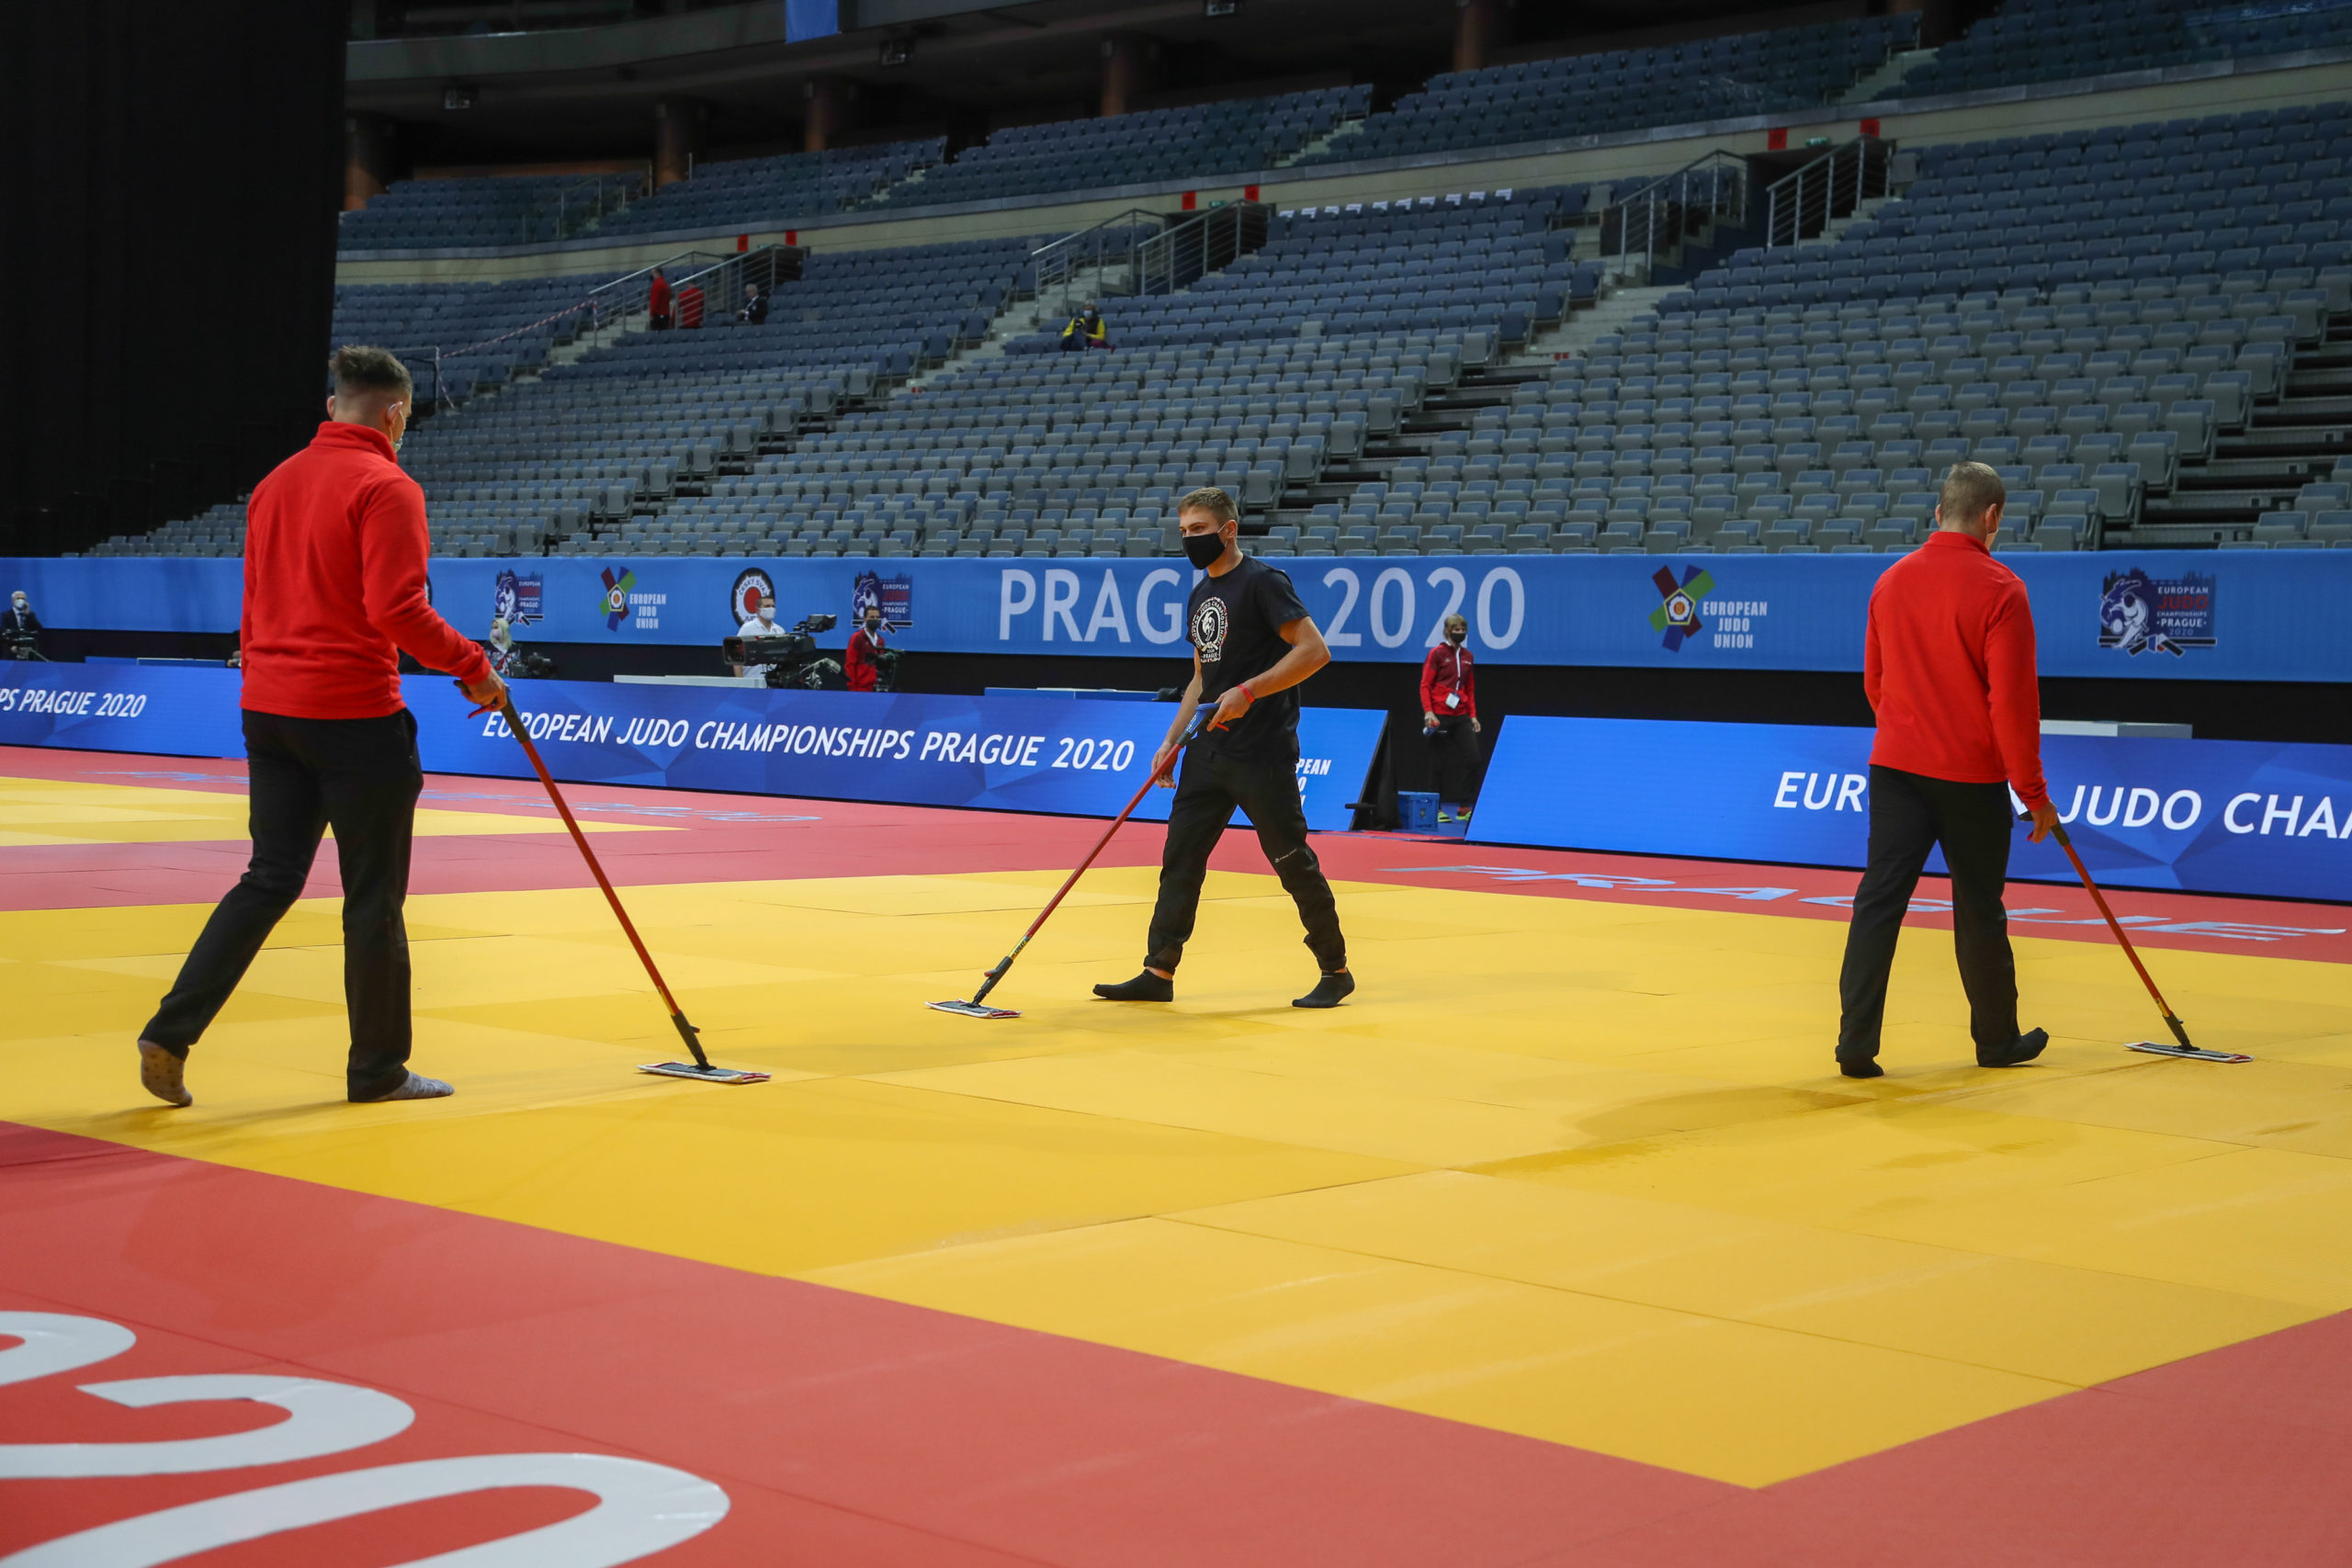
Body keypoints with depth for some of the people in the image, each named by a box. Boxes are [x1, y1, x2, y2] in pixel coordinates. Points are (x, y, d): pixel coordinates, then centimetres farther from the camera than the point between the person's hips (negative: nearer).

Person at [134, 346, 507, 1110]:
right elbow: (396, 610, -21)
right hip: (355, 716, -7)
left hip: (268, 710, 7)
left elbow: (255, 610, 18)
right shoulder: (387, 488, -11)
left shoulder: (275, 483, 13)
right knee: (374, 895, 4)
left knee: (269, 880, 12)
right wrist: (471, 666, -10)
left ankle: (170, 1035, 4)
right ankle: (377, 1069, 13)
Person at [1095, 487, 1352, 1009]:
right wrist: (1173, 740, 15)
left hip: (1263, 753, -8)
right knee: (1180, 856, 4)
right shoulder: (1199, 597, 15)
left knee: (1292, 860, -1)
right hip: (1209, 751, 8)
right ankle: (1159, 973, 7)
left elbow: (1314, 650, -18)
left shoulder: (1262, 582, -11)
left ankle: (1335, 970, 11)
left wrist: (1248, 692, -23)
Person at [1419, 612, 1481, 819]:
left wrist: (1472, 715, 11)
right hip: (1439, 715, -5)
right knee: (1439, 763, 0)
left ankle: (1463, 807, 1)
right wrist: (1428, 711, -15)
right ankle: (1435, 808, 9)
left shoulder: (1467, 656, 12)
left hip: (1461, 716, 5)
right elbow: (1425, 685, -4)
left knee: (1472, 757, -5)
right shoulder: (1437, 653, -2)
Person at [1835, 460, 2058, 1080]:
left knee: (1879, 900, 3)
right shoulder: (2000, 590, -13)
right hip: (1973, 777, -4)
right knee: (1979, 911, 10)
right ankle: (1997, 1040, 25)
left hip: (1895, 768, 4)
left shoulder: (1892, 581, 4)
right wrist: (2033, 791, -6)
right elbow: (2013, 702, -14)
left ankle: (1856, 1044, -3)